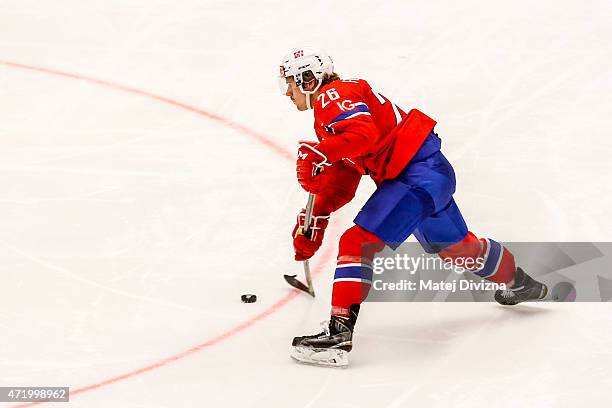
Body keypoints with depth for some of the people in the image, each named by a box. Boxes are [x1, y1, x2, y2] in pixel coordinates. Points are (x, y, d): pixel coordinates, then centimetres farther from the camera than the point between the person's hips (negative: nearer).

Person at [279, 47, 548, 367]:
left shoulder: (334, 96, -11)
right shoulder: (329, 112, 21)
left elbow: (363, 133, -31)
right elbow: (341, 181, 22)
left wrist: (318, 154, -37)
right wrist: (314, 220, 16)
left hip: (418, 174, -11)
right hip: (432, 172, 11)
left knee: (359, 242, -18)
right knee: (455, 246, 30)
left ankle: (340, 332, -25)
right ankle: (519, 285, 51)